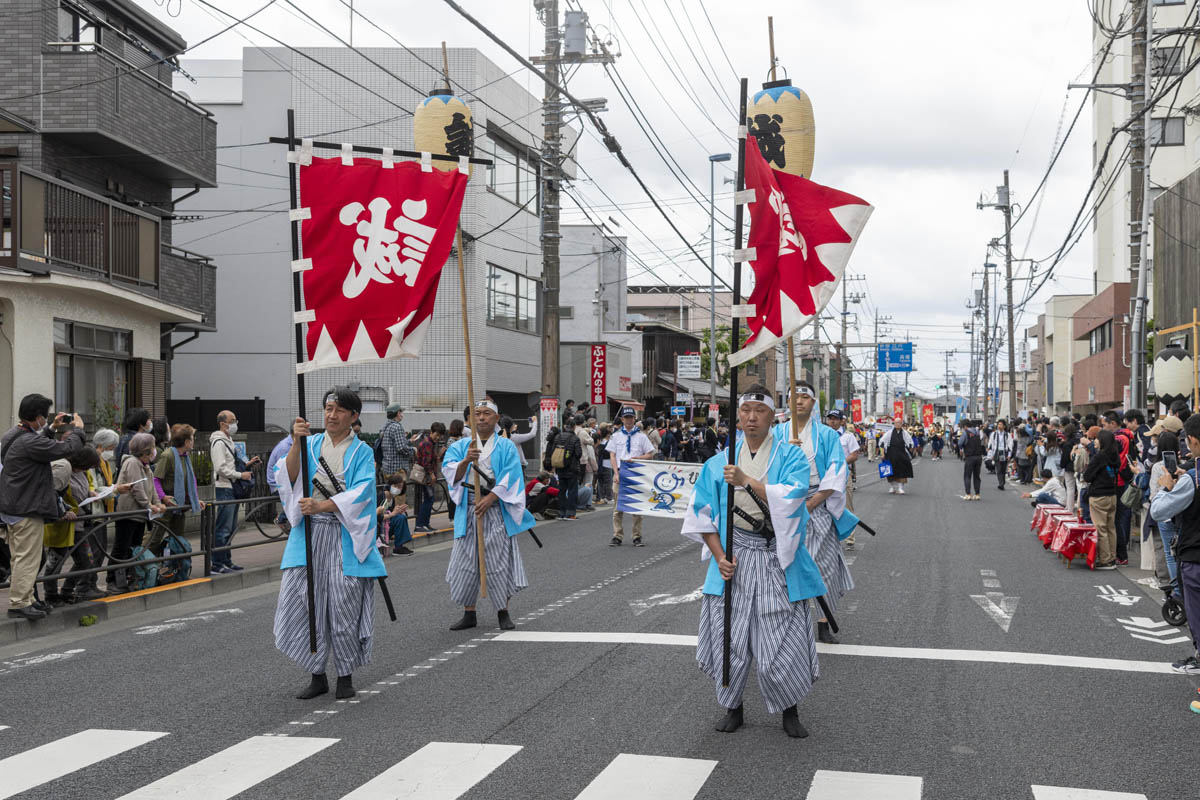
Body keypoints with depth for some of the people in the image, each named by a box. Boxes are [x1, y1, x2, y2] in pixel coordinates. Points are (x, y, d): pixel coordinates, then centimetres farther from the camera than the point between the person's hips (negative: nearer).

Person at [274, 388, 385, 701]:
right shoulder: (310, 444, 11)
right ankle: (317, 675, 12)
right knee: (302, 602, 0)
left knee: (344, 607, -3)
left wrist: (321, 506, -23)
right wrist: (296, 443, -18)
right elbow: (289, 478, -4)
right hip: (309, 534, 3)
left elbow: (360, 493, -11)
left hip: (345, 537, -3)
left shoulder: (362, 452, 3)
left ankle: (345, 676, 12)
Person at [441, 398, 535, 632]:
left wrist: (489, 498, -18)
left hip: (496, 512, -2)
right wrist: (466, 460, -21)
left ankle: (503, 612, 9)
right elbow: (450, 473, -3)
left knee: (500, 560, -2)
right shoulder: (461, 446, 10)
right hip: (469, 512, 2)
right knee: (466, 561, 2)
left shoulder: (506, 447, 4)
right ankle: (469, 614, 10)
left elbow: (510, 477, -7)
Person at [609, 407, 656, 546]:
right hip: (620, 473, 1)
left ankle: (637, 536, 8)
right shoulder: (616, 436, 8)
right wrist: (616, 473, -7)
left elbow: (650, 454, 5)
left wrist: (635, 458, -11)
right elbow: (612, 456, 5)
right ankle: (617, 536, 5)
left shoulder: (641, 436, 6)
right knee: (618, 507, 0)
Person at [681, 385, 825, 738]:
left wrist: (747, 481, -22)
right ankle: (733, 706, 23)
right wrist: (720, 556, -4)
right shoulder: (721, 461, 9)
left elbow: (790, 498, -17)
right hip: (734, 557, 3)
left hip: (777, 559, -2)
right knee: (728, 638, 4)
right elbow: (703, 514, 7)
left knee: (782, 641, -3)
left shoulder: (790, 456, 1)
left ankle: (789, 709, 18)